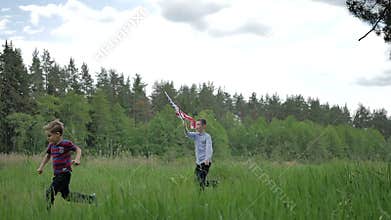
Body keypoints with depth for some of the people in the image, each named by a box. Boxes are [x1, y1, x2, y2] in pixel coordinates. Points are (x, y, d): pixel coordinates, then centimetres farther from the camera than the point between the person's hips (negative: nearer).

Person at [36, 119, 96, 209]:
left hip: (64, 174, -8)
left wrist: (77, 159, -20)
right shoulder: (51, 145, 6)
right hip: (57, 175, 8)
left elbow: (78, 149, -4)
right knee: (66, 196, 15)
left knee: (50, 192, -15)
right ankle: (90, 198, 28)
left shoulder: (66, 143, -14)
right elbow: (47, 156, 22)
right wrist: (41, 167, 16)